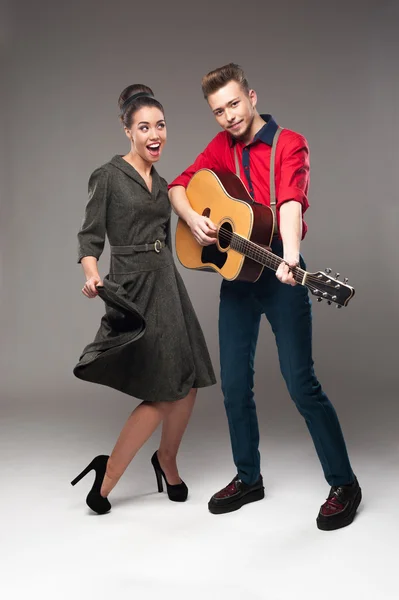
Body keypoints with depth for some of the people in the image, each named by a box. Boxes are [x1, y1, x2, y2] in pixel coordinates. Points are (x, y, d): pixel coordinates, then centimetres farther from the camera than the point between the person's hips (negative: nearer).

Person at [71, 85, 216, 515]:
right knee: (162, 394, -9)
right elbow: (90, 236, -9)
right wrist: (91, 275, -27)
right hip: (131, 287, -7)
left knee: (188, 385, 6)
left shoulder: (162, 184, 16)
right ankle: (106, 477, 7)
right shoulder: (108, 177, -4)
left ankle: (166, 459, 30)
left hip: (166, 284, 7)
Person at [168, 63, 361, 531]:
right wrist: (192, 218, -9)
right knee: (235, 384, 8)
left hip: (278, 273, -5)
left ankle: (343, 485, 8)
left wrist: (290, 255, -42)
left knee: (301, 382, -7)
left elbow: (292, 199, -25)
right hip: (234, 272, 6)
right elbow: (179, 185, 13)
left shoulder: (288, 144, -7)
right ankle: (248, 479, 25)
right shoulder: (222, 147, 11)